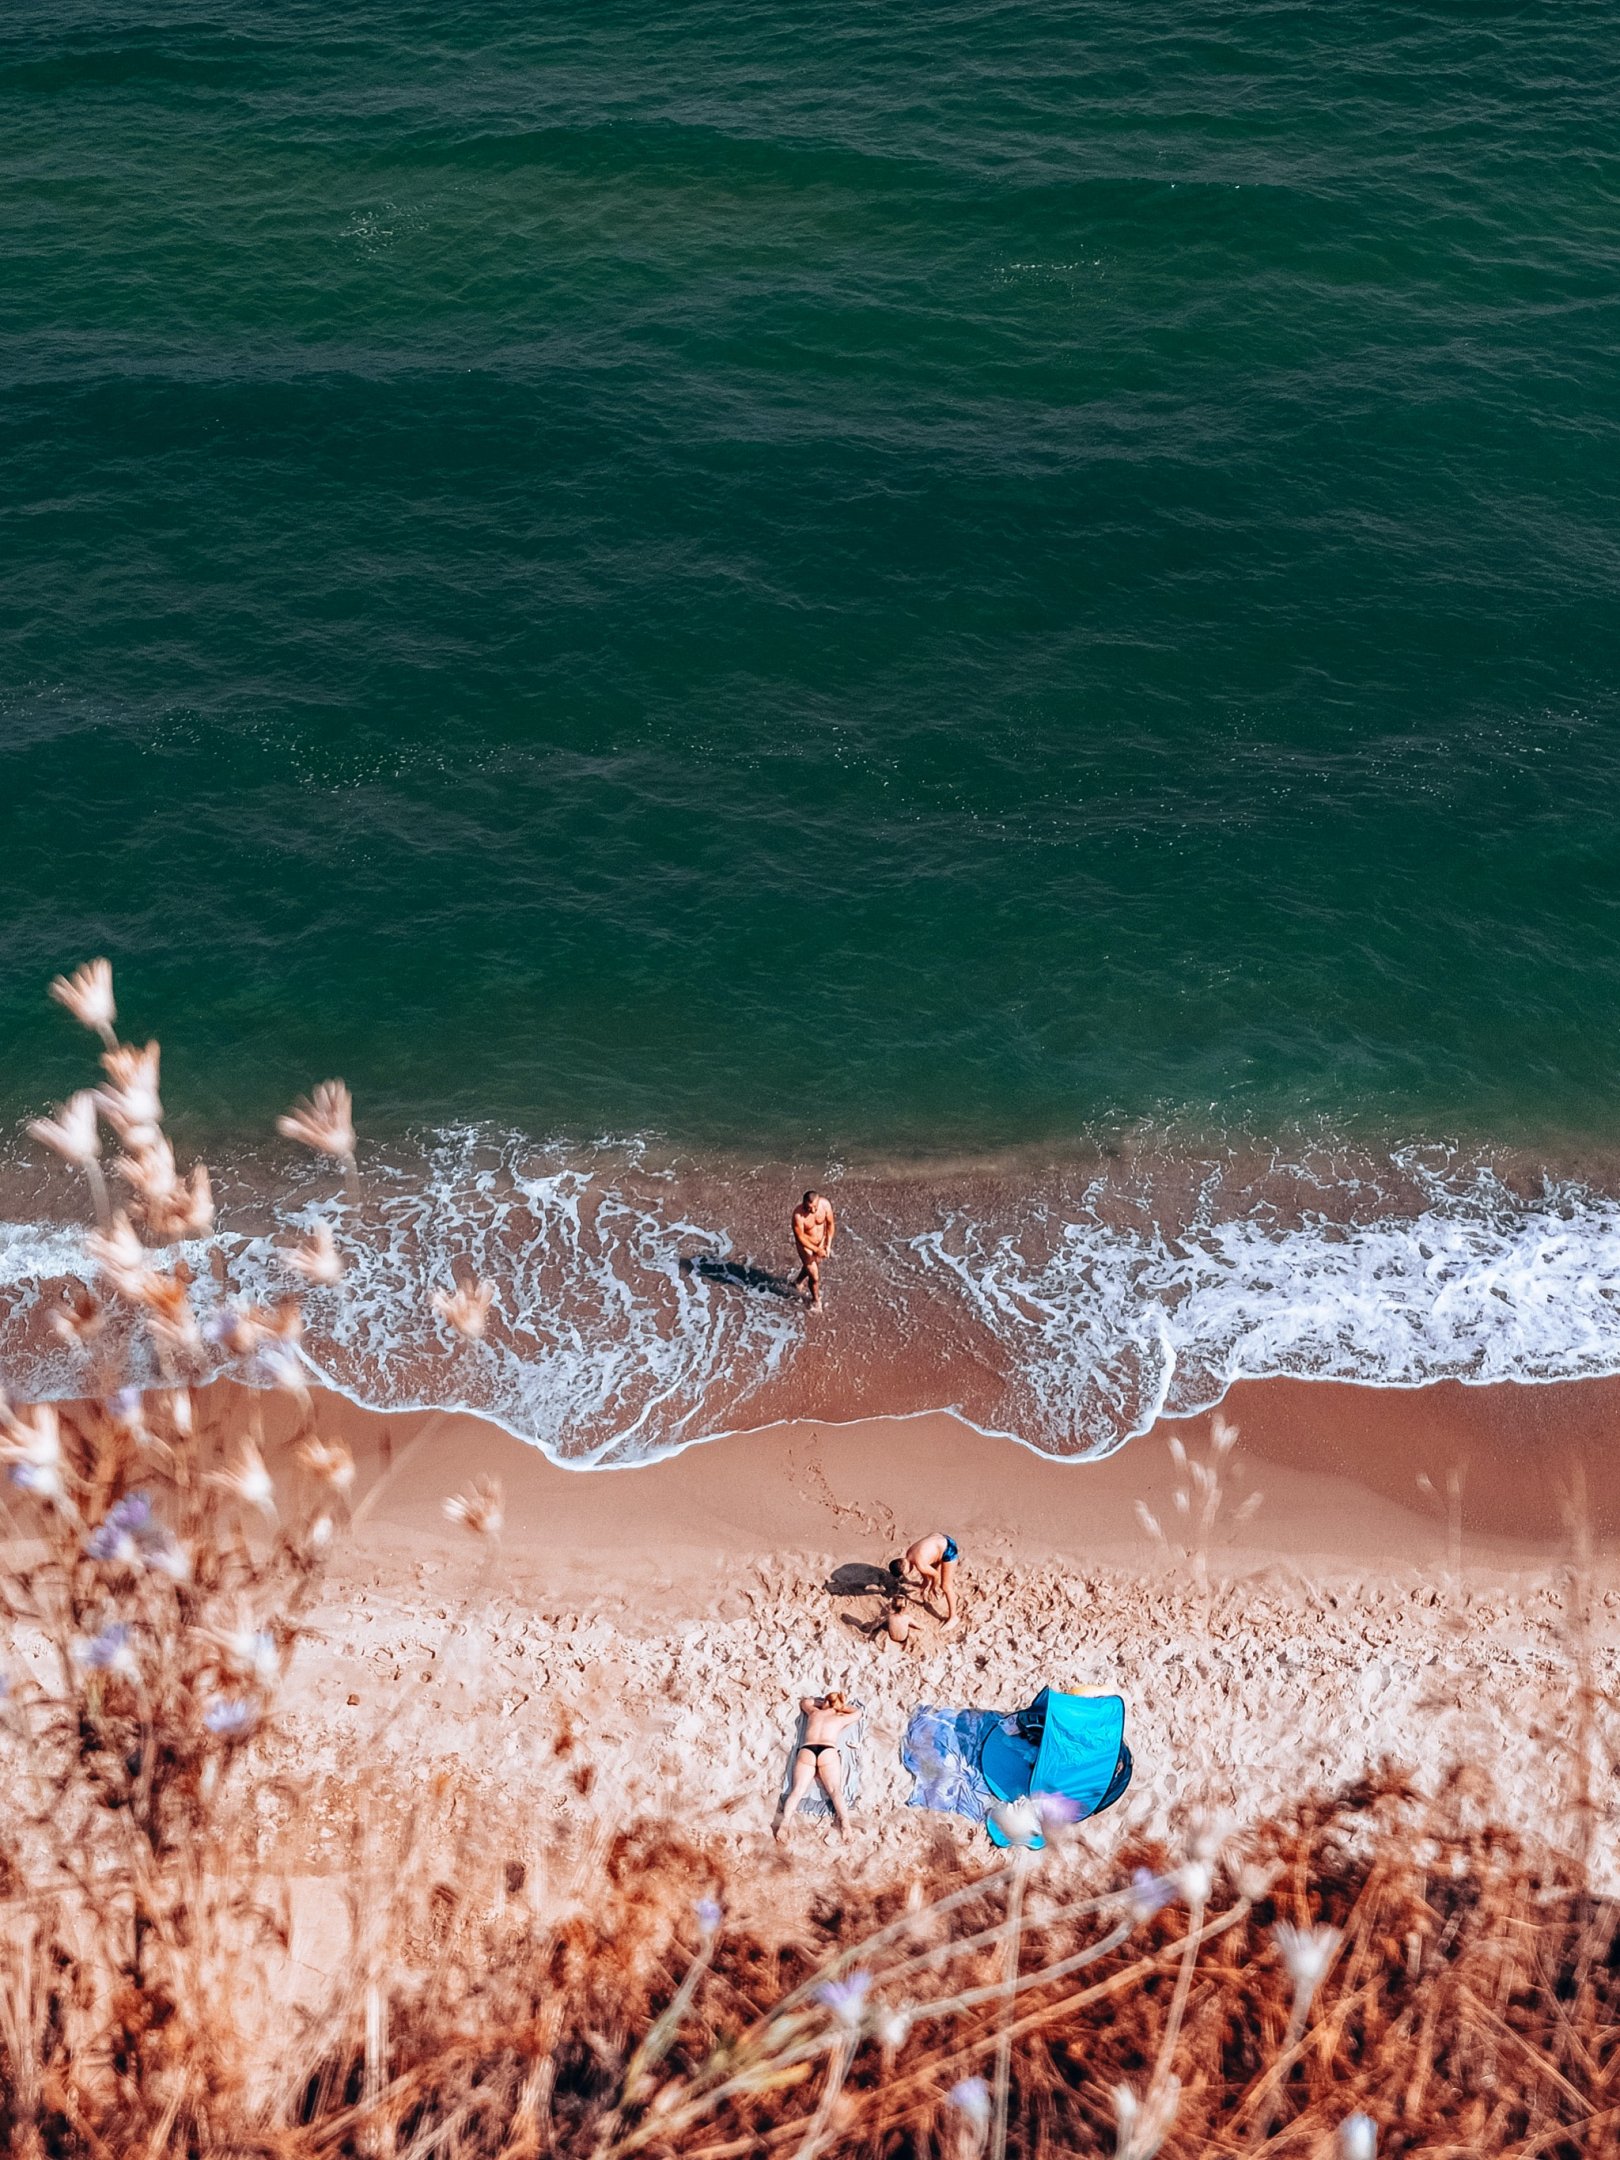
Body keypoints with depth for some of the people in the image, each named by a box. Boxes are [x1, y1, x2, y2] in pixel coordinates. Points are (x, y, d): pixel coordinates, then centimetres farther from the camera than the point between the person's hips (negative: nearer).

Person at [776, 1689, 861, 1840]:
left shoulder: (814, 1712, 29)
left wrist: (822, 1703, 51)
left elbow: (804, 1701, 51)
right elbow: (858, 1712, 44)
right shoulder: (840, 1718, 24)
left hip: (806, 1751, 1)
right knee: (835, 1790, -12)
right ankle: (844, 1823, -33)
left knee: (797, 1791, -10)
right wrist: (843, 1706, 46)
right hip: (828, 1751, -1)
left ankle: (784, 1822, -30)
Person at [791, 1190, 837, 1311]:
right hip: (806, 1245, -4)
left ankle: (797, 1282, 62)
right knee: (814, 1277, 5)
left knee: (810, 1266, 30)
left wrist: (828, 1245, -9)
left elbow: (830, 1223, -9)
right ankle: (816, 1299, 36)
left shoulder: (825, 1204, -26)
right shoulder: (798, 1214, -37)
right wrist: (816, 1250, -26)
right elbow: (800, 1237, -26)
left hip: (820, 1242, 5)